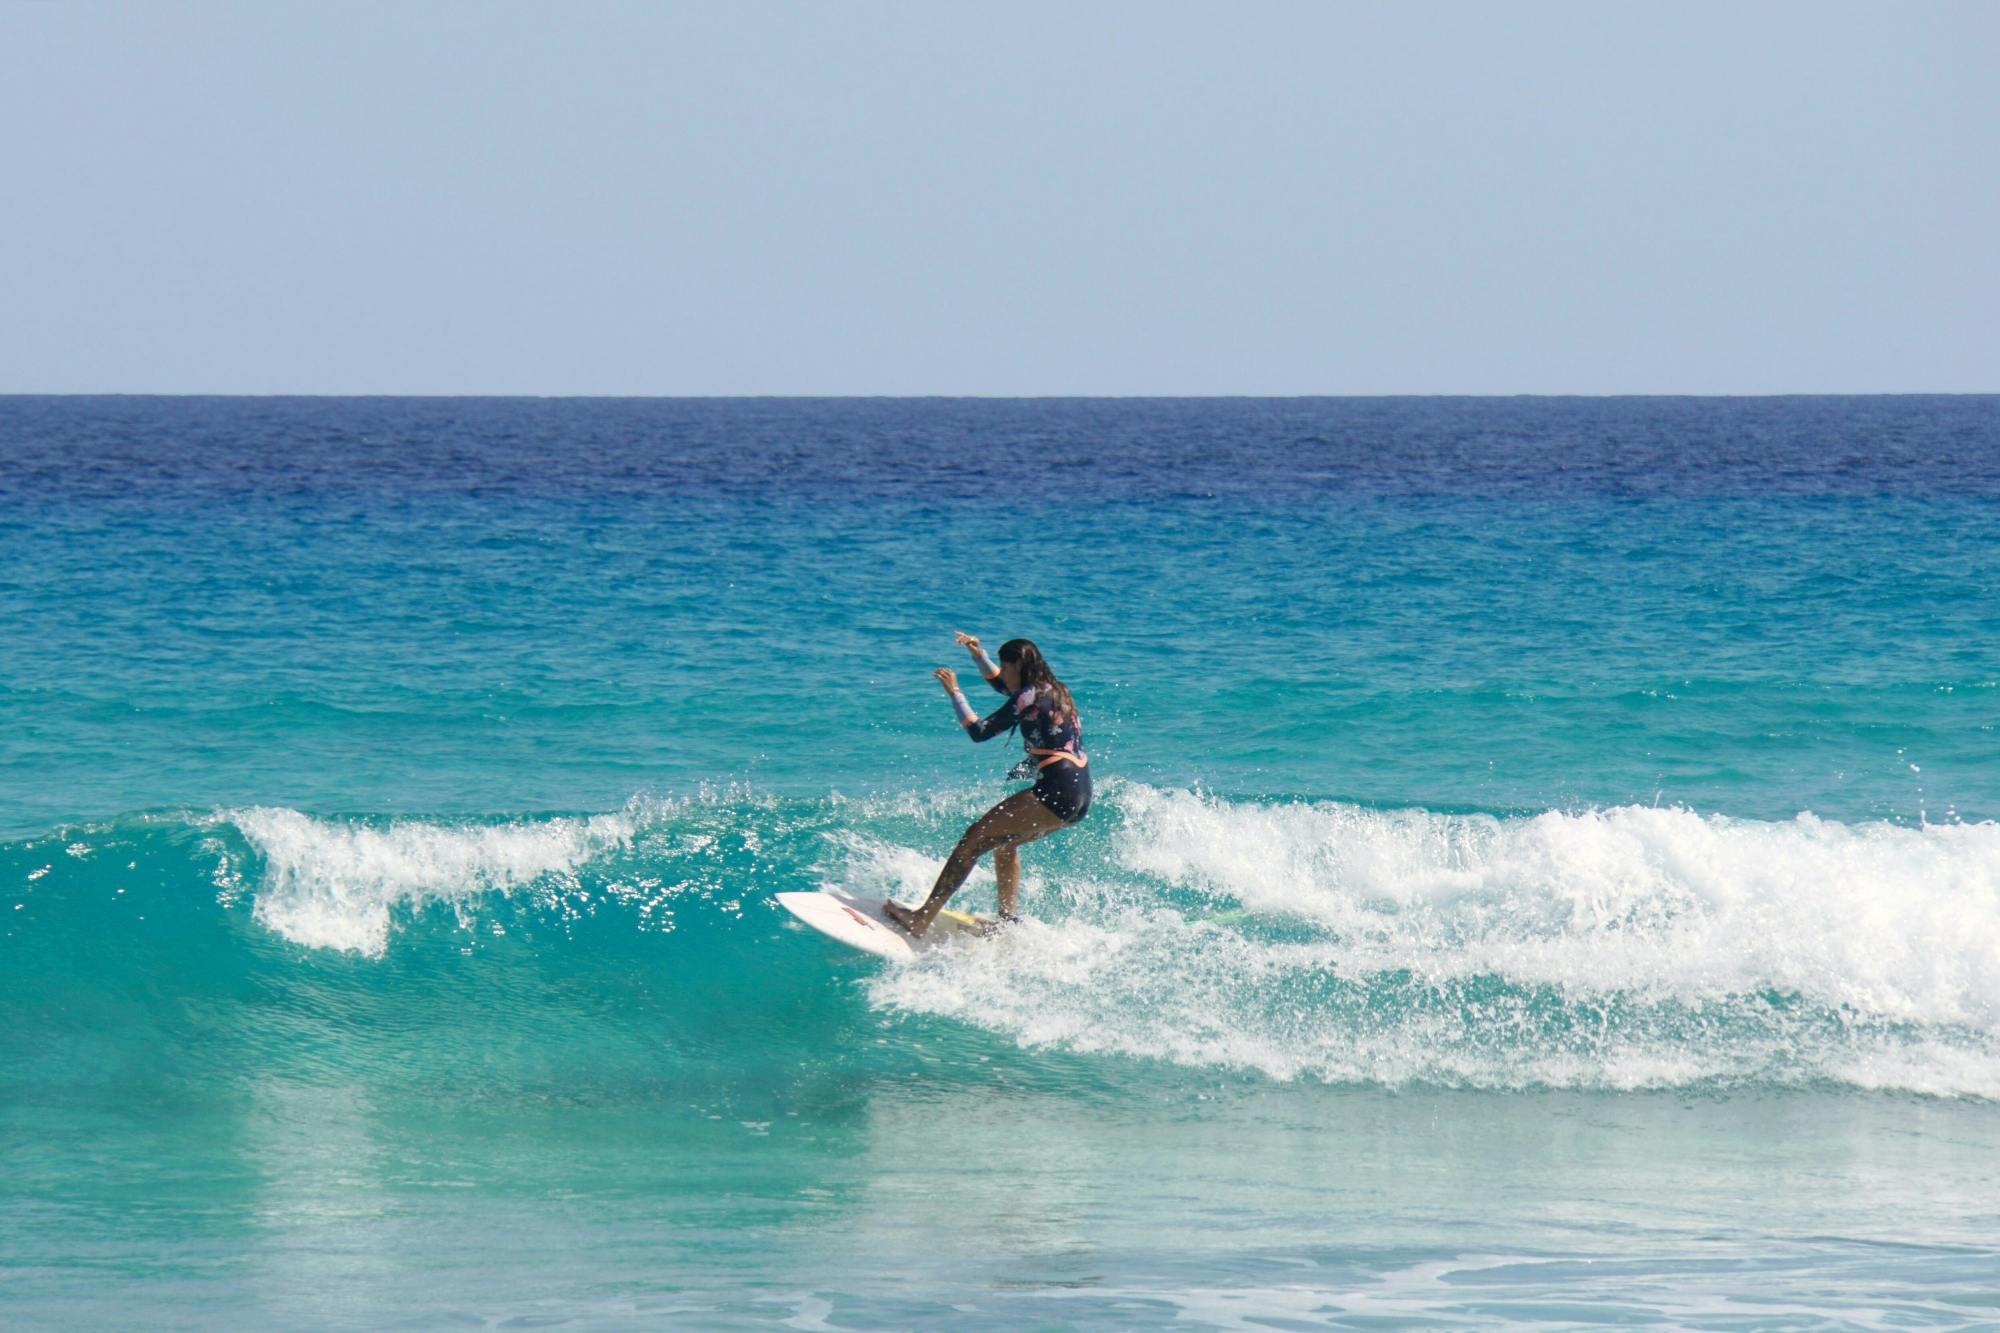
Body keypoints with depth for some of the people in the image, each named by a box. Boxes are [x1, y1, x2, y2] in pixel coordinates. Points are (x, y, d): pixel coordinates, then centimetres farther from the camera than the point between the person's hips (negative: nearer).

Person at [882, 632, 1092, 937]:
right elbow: (1003, 686, 39)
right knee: (1003, 841, 29)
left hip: (1056, 792, -10)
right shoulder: (1053, 690, 19)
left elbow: (980, 731, -10)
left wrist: (954, 692, 0)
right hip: (1080, 797, 10)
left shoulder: (1031, 696, -9)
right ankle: (1007, 919, 25)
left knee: (974, 840, -12)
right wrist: (979, 656, 30)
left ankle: (923, 919, -19)